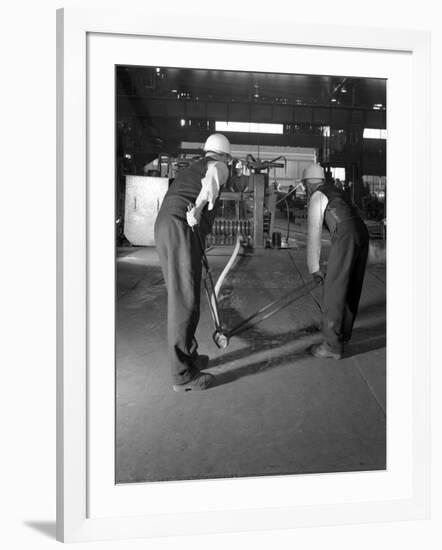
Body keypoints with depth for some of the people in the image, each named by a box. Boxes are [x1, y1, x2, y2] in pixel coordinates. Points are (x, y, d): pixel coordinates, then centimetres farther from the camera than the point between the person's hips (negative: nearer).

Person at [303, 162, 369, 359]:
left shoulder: (317, 196, 3)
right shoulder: (336, 191, 28)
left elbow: (314, 233, -1)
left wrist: (314, 268, 3)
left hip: (345, 238, -9)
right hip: (362, 234, 9)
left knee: (334, 290, -1)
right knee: (352, 288, 18)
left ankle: (333, 345, 5)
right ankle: (344, 333, 34)